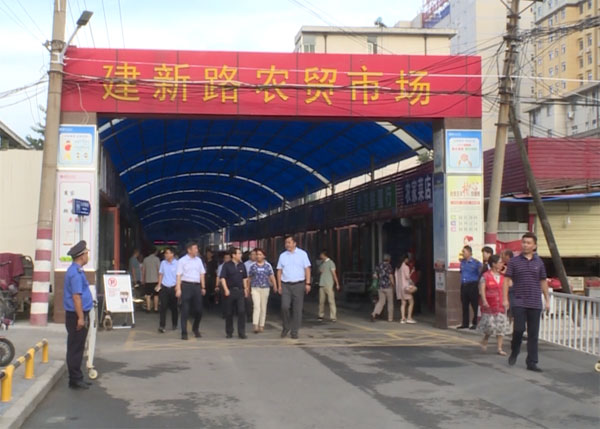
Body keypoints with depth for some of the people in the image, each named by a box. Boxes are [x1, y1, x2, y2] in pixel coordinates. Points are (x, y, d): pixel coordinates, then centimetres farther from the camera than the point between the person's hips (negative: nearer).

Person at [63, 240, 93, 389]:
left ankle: (76, 378, 21)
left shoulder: (75, 270, 14)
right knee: (76, 348, -3)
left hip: (78, 315, 10)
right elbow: (76, 296, -22)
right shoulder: (76, 273, -18)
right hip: (77, 315, -10)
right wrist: (81, 317, -22)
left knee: (77, 348, 14)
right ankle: (75, 380, 3)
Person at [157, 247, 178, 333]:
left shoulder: (177, 263, -5)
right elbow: (161, 274, 13)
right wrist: (159, 285, 7)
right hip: (164, 287, 2)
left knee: (174, 307, 10)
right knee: (163, 307, -7)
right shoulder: (163, 263, 6)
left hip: (173, 287, -2)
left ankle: (174, 324, 26)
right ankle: (161, 326, -7)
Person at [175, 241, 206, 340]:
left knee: (198, 309, 6)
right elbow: (179, 275, -6)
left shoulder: (198, 260, 11)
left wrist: (203, 287, 13)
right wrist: (178, 289, -13)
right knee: (185, 310, -1)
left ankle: (195, 328, 30)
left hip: (197, 286, 4)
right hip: (186, 285, -4)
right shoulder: (182, 261, -3)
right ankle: (184, 333, 5)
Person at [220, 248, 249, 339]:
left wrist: (245, 289, 14)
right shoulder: (227, 265, -3)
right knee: (229, 313, 5)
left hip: (240, 291, 3)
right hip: (230, 291, -3)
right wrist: (226, 289, -14)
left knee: (242, 311, -6)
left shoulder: (242, 265, 10)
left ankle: (241, 333, -2)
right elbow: (222, 278, -6)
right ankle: (229, 332, 18)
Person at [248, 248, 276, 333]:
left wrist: (275, 285, -11)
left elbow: (272, 276, 1)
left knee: (263, 308, 7)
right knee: (257, 307, -13)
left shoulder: (268, 265, 5)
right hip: (255, 288, -1)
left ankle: (261, 325, 16)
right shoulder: (252, 266, 4)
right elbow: (249, 278, 11)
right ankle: (255, 326, -19)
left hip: (265, 288, 1)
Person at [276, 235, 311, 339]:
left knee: (297, 309, 0)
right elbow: (279, 271, 10)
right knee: (284, 306, -11)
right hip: (285, 285, 1)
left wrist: (307, 283, -7)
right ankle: (286, 327, 11)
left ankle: (294, 331, 9)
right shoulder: (282, 256, 9)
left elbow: (307, 269, 0)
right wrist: (279, 285, 3)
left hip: (299, 285, -1)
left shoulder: (302, 254, 3)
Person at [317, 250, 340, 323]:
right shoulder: (322, 263, 17)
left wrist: (337, 284, -9)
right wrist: (320, 271, 2)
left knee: (331, 300, -7)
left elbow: (334, 273, -6)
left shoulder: (330, 262, -5)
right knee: (321, 301, 6)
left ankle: (333, 317, -7)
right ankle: (321, 315, 15)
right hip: (321, 284, 7)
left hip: (328, 285, -6)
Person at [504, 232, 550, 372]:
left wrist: (547, 300, 11)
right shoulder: (514, 261, 1)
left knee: (533, 334, 4)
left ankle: (531, 362, 12)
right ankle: (514, 352, 18)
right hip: (519, 302, -2)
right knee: (519, 329, -10)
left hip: (535, 303, 2)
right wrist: (505, 299, -5)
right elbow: (507, 280, 2)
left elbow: (543, 282, 14)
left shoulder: (539, 262, 8)